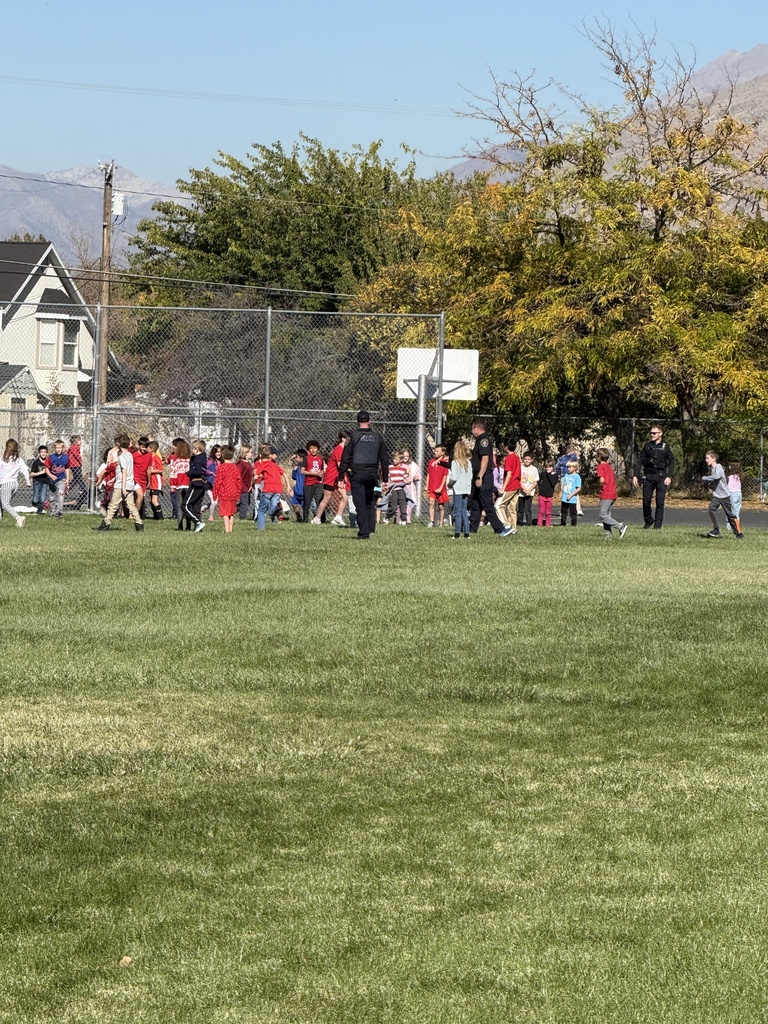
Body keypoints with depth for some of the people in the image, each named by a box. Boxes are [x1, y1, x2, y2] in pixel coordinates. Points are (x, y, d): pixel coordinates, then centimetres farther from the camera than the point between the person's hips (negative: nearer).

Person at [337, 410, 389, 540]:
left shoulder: (353, 436, -3)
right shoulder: (377, 437, 7)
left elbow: (345, 457, -4)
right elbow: (384, 459, 11)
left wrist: (341, 476, -1)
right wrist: (385, 478, 17)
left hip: (357, 475, -3)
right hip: (372, 474, 3)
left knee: (360, 504, -2)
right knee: (370, 502, 17)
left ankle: (364, 532, -6)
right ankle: (370, 528, 11)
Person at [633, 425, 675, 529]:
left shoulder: (665, 446, 3)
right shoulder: (647, 446, 9)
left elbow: (672, 462, 2)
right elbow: (640, 461, 10)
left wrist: (669, 477, -8)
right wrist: (635, 476, 3)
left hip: (661, 476, -2)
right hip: (648, 476, 2)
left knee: (660, 502, -4)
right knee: (646, 501, 0)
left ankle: (658, 524, 1)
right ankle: (648, 522, 19)